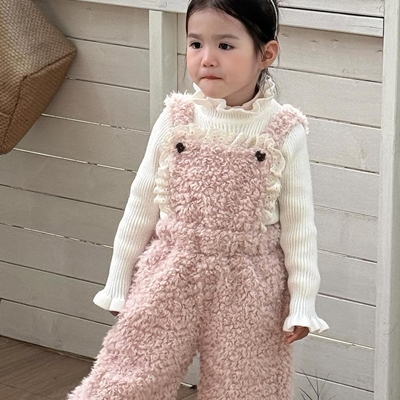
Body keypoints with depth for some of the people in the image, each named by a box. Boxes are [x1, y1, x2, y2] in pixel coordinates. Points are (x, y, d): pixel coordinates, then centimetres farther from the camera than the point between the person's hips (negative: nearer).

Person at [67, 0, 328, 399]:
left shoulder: (284, 132, -9)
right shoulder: (176, 120, -4)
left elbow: (298, 222, -3)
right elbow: (142, 203, 4)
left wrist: (302, 303, -4)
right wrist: (118, 281, 7)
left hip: (248, 289, -1)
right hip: (170, 276, 1)